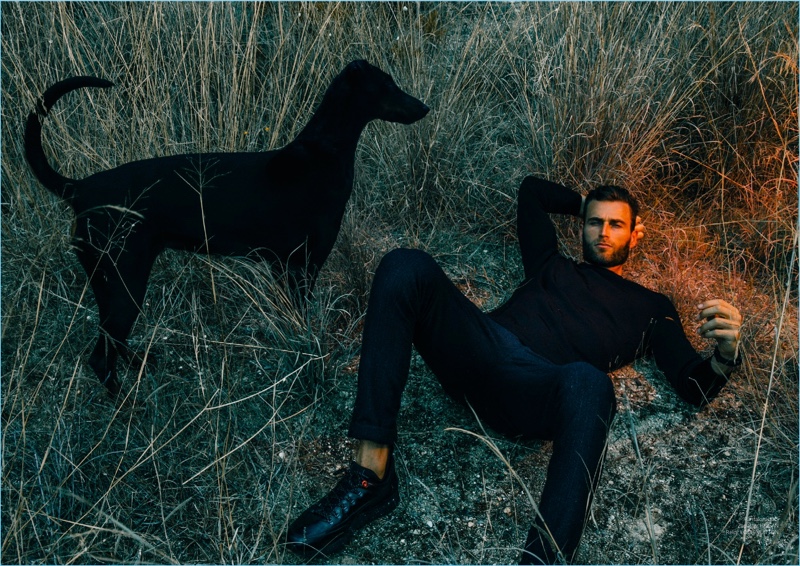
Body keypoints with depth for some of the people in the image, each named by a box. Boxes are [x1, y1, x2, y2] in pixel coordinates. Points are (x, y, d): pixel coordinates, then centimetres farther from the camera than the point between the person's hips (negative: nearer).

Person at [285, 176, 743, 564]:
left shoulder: (651, 308, 27)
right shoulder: (555, 265, 34)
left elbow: (695, 386, 16)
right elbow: (532, 190, 48)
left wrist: (726, 353, -5)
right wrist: (587, 204, 48)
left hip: (534, 389, -3)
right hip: (483, 351, 4)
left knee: (589, 383, -40)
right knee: (406, 267, -22)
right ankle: (371, 474, -29)